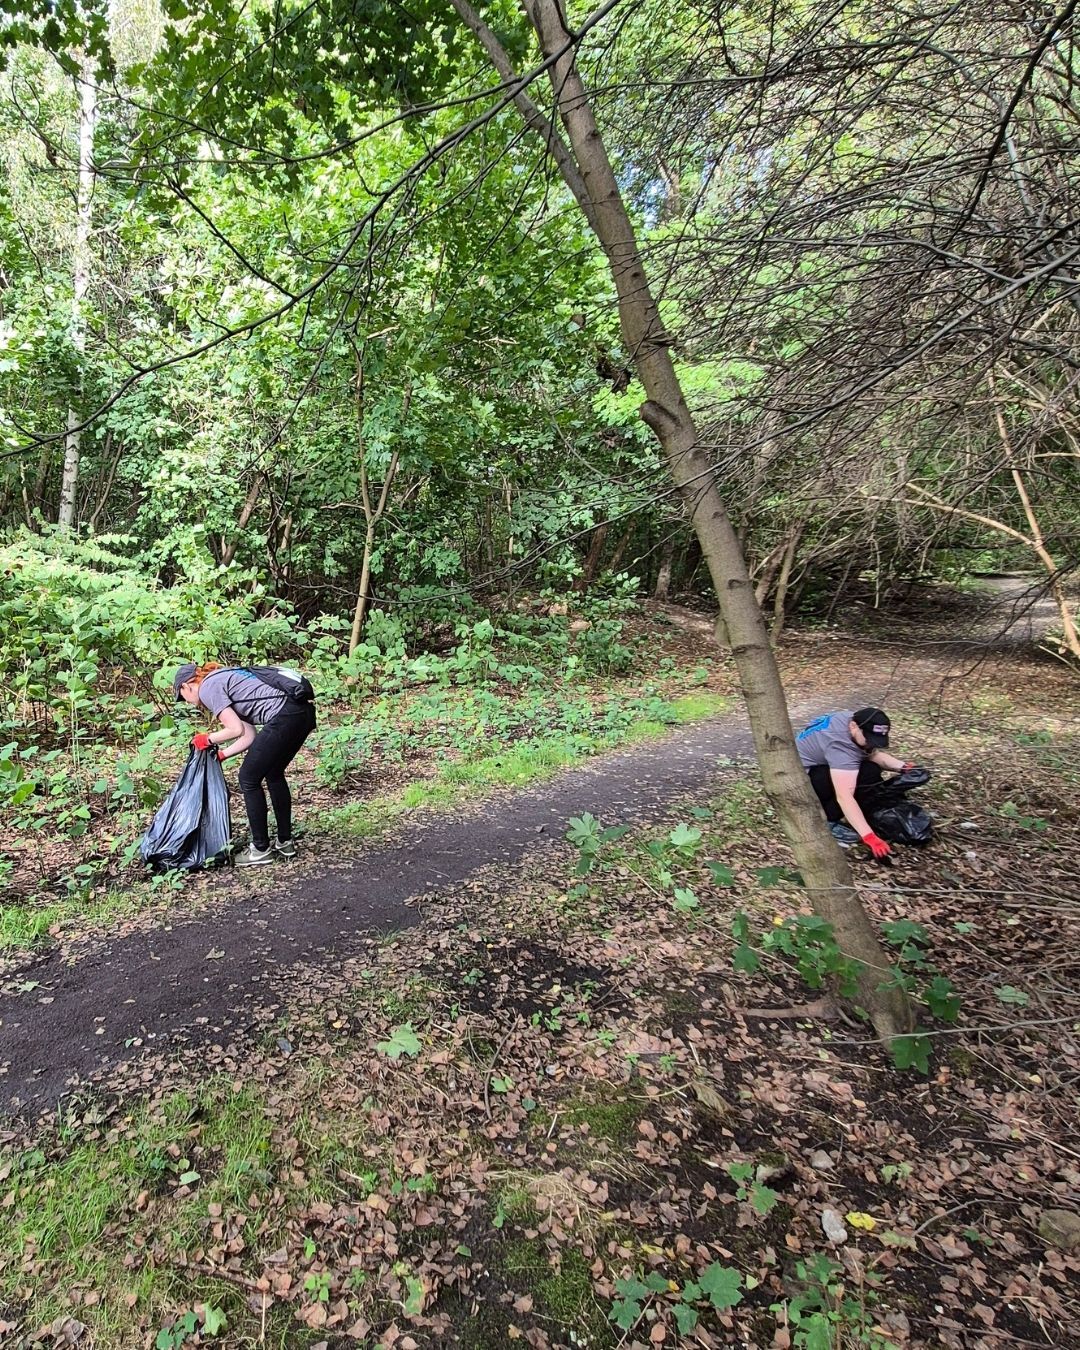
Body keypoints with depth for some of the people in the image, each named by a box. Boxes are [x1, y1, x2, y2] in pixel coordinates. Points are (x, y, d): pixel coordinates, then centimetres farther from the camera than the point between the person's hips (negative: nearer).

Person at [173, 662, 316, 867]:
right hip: (305, 712, 9)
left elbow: (236, 729, -6)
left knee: (249, 779, 8)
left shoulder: (207, 688, 3)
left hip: (285, 717, -9)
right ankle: (285, 843, 34)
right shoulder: (224, 680, 29)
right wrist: (221, 754, 28)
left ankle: (261, 850, 19)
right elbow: (250, 735, 25)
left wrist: (208, 739, 11)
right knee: (274, 774, 26)